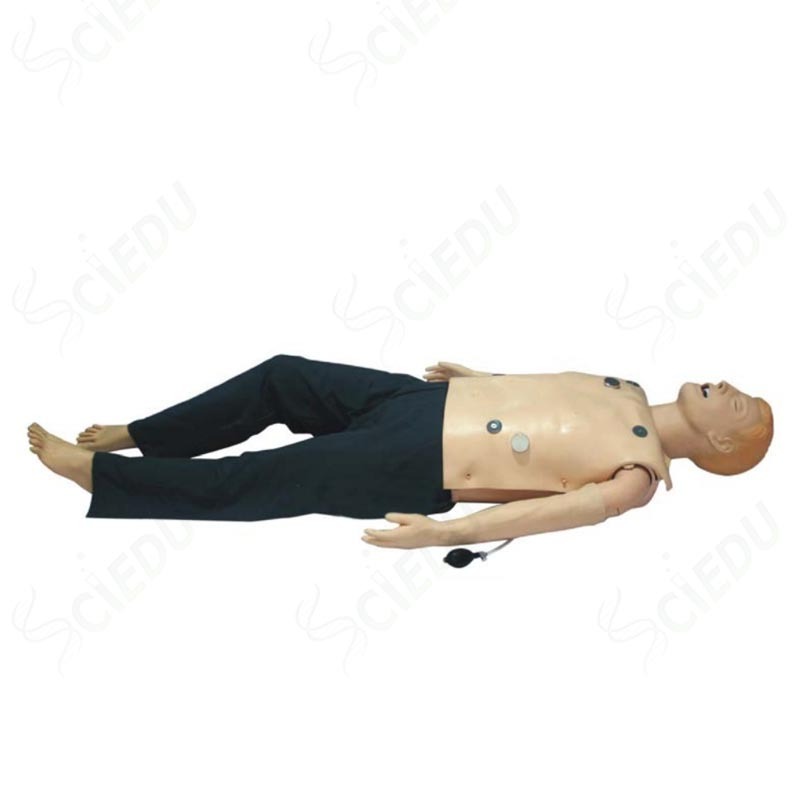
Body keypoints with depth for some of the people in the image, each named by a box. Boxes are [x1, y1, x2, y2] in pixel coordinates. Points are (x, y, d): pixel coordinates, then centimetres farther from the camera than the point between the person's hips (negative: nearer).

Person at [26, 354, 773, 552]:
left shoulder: (639, 474, -11)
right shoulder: (629, 395, 13)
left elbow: (557, 510, -21)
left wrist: (444, 531, -28)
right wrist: (474, 375, 24)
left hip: (417, 467, -8)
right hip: (427, 400, 8)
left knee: (241, 486, -7)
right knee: (279, 376, 6)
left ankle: (89, 470, 8)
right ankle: (128, 436, 20)